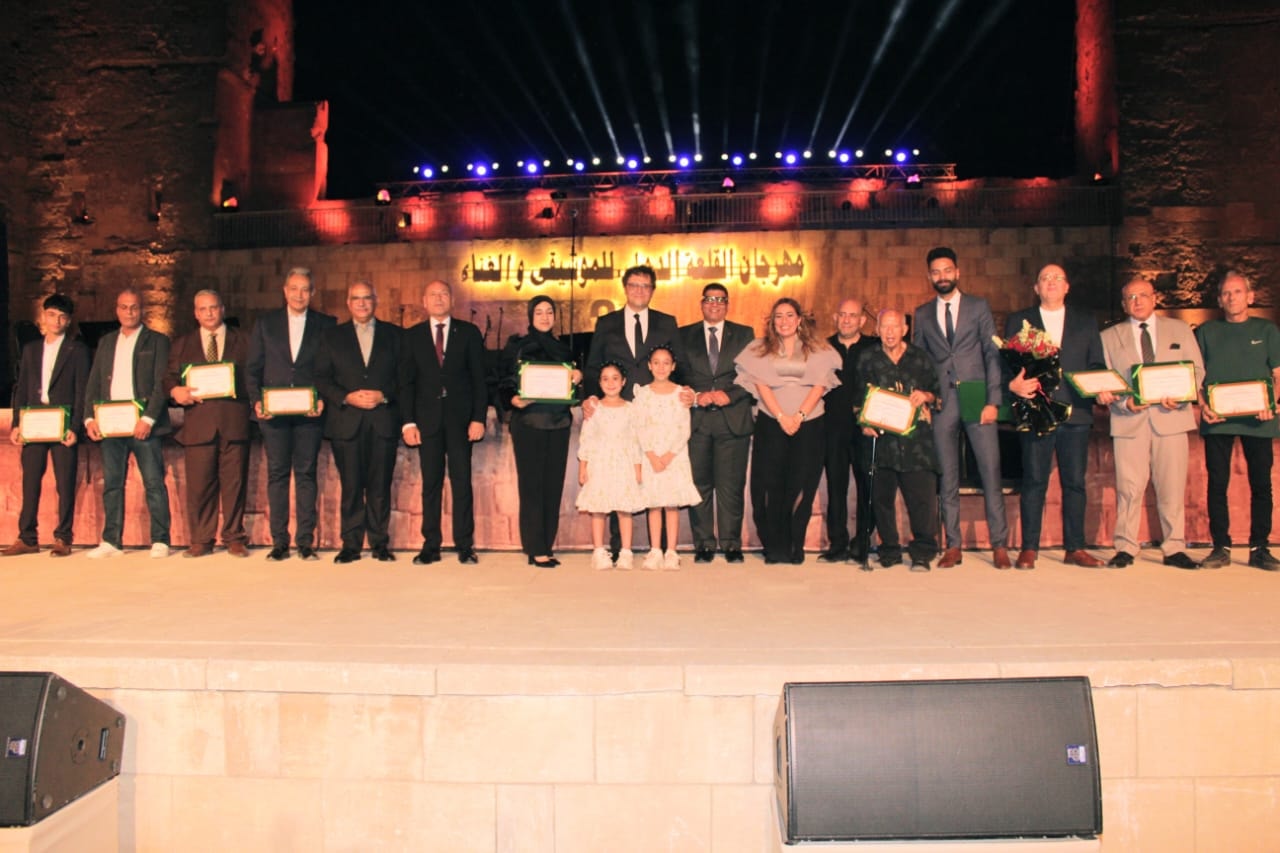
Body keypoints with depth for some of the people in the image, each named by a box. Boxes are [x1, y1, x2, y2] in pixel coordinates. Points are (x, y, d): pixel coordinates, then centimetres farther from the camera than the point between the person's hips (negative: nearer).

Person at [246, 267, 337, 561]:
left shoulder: (326, 325, 6)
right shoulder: (265, 323, 11)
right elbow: (253, 368, 10)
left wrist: (323, 400, -11)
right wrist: (256, 401, -4)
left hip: (309, 412, -1)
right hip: (273, 411, 1)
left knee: (306, 474, 0)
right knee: (277, 474, 3)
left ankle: (305, 541, 6)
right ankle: (279, 542, 8)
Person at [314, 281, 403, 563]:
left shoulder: (394, 334, 11)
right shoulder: (332, 336, 13)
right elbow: (321, 379, 6)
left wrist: (383, 396, -11)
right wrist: (347, 397, -10)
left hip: (383, 420, 0)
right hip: (346, 422, 1)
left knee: (380, 485, 1)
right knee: (351, 486, 2)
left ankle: (380, 543, 11)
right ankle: (351, 544, 10)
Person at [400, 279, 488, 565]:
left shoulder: (469, 333, 7)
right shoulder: (413, 336, 10)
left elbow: (478, 378, 3)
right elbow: (407, 382, 7)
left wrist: (478, 418, -5)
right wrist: (408, 421, -2)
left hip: (460, 417, -1)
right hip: (427, 419, 1)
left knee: (462, 482, 0)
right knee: (430, 483, 3)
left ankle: (465, 545, 7)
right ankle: (431, 546, 10)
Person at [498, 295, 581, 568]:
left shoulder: (562, 348, 15)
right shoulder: (517, 345, 3)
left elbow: (572, 389, 15)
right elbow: (505, 384, 0)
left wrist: (577, 377, -5)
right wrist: (514, 399, -20)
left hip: (559, 423, 4)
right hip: (528, 422, -4)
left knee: (553, 485, 4)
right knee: (531, 485, -4)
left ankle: (546, 547, 11)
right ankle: (536, 549, 0)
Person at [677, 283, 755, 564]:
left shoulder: (744, 334, 13)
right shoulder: (684, 336, 13)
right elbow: (678, 376, 8)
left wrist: (729, 394, -9)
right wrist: (695, 396, -9)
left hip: (733, 419, 0)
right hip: (696, 419, 1)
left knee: (731, 485, -1)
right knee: (699, 484, 1)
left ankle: (731, 543, 8)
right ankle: (704, 543, 10)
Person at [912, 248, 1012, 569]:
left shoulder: (979, 307, 8)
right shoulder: (922, 314, 13)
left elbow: (993, 355, 3)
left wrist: (993, 400, -6)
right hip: (941, 403, 2)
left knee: (990, 473, -4)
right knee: (947, 477, 4)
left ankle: (1000, 545, 3)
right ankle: (953, 546, 10)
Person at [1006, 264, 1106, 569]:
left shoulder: (1086, 322, 16)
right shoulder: (1018, 321, 11)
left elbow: (1097, 365, 12)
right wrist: (1013, 383, -15)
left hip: (1075, 412, 2)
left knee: (1075, 482, 4)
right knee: (1034, 482, -1)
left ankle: (1075, 548, 12)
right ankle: (1029, 548, 4)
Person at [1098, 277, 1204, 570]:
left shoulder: (1180, 330, 15)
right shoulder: (1109, 336, 11)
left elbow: (1196, 370, 9)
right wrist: (1124, 402, -13)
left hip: (1171, 416, 1)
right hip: (1129, 419, -1)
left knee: (1172, 487, 1)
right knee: (1129, 488, -3)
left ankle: (1174, 549, 9)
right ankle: (1125, 548, 4)